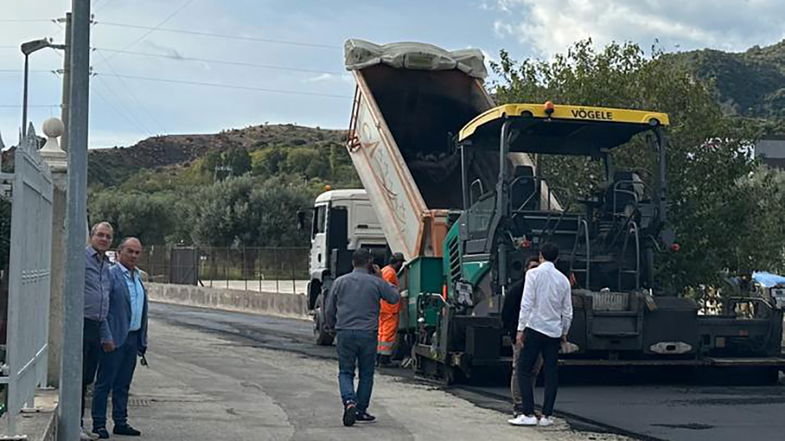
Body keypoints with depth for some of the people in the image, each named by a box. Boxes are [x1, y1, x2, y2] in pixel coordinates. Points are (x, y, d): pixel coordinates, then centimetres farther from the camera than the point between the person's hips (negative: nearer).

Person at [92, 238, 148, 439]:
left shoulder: (137, 277, 16)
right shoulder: (110, 275, -9)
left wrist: (142, 339, 14)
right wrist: (106, 337, -19)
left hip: (133, 338, 8)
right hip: (115, 339, -7)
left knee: (123, 384, 13)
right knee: (105, 383, 0)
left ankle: (121, 422, 19)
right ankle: (99, 424, 6)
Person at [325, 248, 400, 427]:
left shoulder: (340, 282, 5)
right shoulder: (376, 282, -1)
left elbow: (329, 310, 9)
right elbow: (395, 297, 12)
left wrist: (331, 327, 27)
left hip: (344, 333, 1)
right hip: (368, 334, -1)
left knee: (345, 372, 7)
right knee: (366, 374, 12)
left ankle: (349, 401, -18)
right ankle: (361, 410, 15)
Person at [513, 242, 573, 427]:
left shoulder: (533, 274, -5)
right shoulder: (563, 279, 9)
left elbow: (527, 303, -12)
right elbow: (567, 312, 11)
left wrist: (521, 329, -9)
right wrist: (564, 332, 22)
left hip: (535, 328, -5)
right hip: (554, 331, 5)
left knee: (524, 370, 0)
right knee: (551, 373, 8)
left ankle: (529, 414, -7)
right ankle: (546, 416, 8)